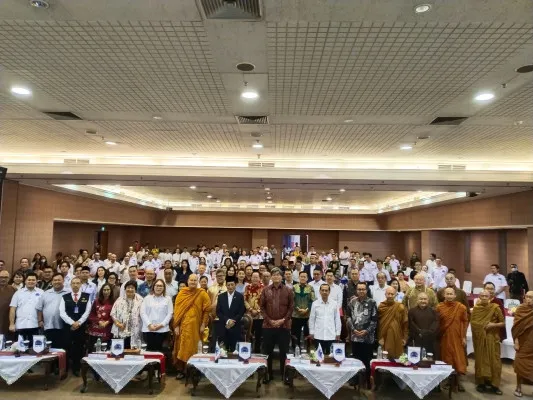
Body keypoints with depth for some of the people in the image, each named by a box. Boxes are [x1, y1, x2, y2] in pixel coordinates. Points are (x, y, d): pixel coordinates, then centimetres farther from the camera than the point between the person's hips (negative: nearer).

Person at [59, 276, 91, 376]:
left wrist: (79, 322, -12)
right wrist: (72, 323, -13)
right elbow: (62, 312, -3)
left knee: (79, 347, 5)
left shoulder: (87, 296, 4)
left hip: (81, 326, 0)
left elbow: (87, 311, -1)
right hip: (68, 326, 0)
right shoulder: (65, 297, 5)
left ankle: (76, 368, 18)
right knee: (67, 347, 0)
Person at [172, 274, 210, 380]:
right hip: (183, 325, 2)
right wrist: (176, 326, -4)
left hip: (195, 325, -1)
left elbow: (207, 309, -1)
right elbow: (177, 309, 2)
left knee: (193, 347, 3)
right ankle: (181, 370, 16)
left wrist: (203, 324, -5)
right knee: (182, 347, 5)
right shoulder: (181, 293, 4)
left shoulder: (202, 294, -1)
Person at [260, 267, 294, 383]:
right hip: (268, 325, 1)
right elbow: (262, 306, 2)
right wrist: (269, 320, -7)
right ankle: (269, 374, 23)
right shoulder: (265, 290, 2)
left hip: (284, 326, -1)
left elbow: (291, 307, 0)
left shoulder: (288, 290, 0)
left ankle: (284, 374, 19)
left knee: (283, 351, 5)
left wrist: (283, 320, -10)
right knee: (268, 351, 9)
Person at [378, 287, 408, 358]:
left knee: (397, 357, 6)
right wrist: (379, 337, -2)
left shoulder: (401, 307, -1)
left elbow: (405, 323, 2)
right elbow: (377, 323, 1)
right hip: (384, 337, 0)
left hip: (397, 338, 0)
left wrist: (405, 338, 1)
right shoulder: (380, 307, 0)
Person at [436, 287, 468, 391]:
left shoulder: (461, 307, -5)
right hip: (444, 337, 1)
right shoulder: (439, 307, -4)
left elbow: (465, 321, 1)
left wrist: (464, 337, -2)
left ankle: (458, 381, 15)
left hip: (457, 337, -1)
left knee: (458, 358, 3)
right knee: (446, 358, 8)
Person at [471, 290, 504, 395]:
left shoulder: (495, 308, -5)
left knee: (493, 360, -2)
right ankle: (481, 383, 13)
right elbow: (472, 323, 8)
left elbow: (503, 323, -2)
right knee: (481, 360, 6)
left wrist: (494, 324, -17)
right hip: (479, 338, 1)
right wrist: (481, 327, -9)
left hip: (492, 338, -1)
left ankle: (494, 384, 8)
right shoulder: (476, 308, 1)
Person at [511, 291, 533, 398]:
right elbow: (516, 326, -3)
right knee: (520, 364, 4)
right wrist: (516, 341, -8)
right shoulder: (520, 309, -3)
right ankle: (518, 387, 17)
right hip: (523, 342, 0)